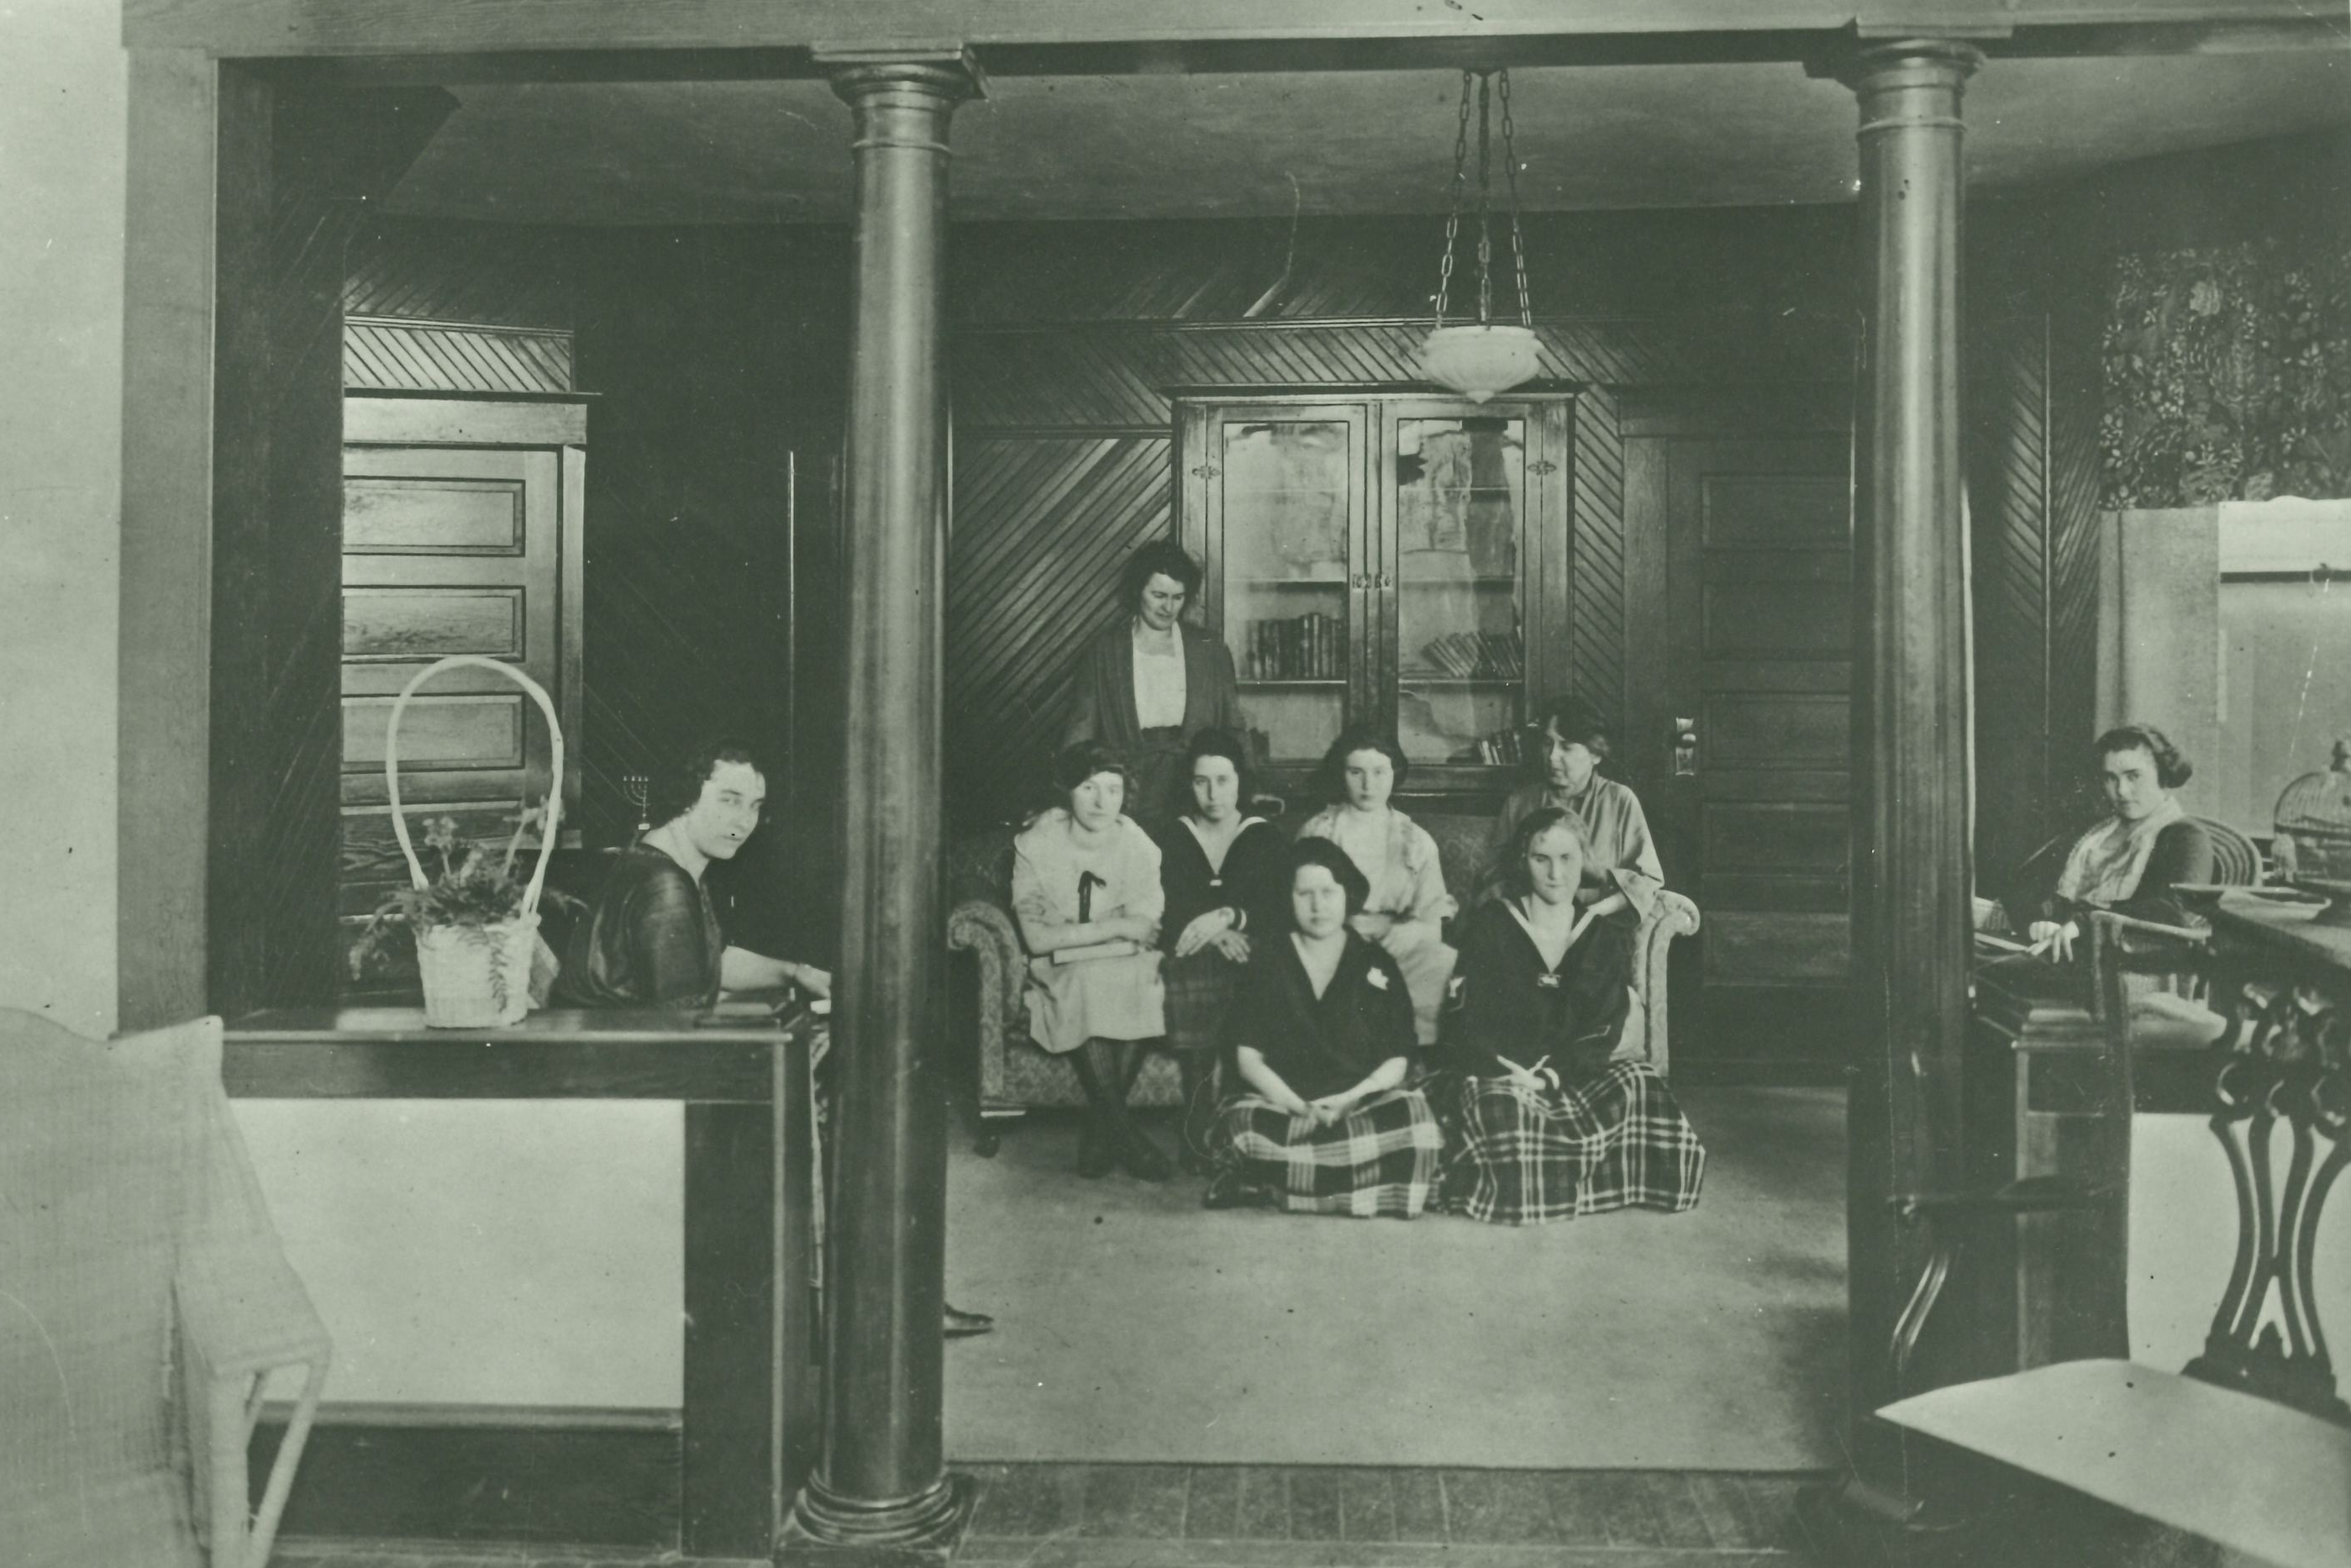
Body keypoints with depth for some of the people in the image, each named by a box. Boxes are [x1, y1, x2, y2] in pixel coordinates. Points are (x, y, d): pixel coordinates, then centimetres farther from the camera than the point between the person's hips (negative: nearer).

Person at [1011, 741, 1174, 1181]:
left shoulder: (1138, 846, 0)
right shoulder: (1036, 844, -5)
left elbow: (1143, 934, -9)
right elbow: (1037, 938, -12)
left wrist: (1070, 941, -18)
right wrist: (1115, 928, -16)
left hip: (1128, 975, 2)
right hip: (1060, 979, -2)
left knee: (1143, 986, -32)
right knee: (1087, 983, -34)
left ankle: (1101, 1129, -19)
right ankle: (1123, 1131, -27)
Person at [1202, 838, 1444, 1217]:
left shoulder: (1377, 966, 13)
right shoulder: (1268, 961, 12)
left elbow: (1398, 1061, 6)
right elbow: (1248, 1057, 5)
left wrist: (1351, 1098, -13)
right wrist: (1297, 1106, -12)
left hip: (1361, 1104, 1)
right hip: (1281, 1102, -1)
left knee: (1412, 1114, -33)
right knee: (1240, 1122, -35)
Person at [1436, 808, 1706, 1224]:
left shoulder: (1606, 937, 9)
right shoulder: (1490, 924, 3)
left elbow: (1601, 1034, -1)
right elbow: (1465, 1021, -4)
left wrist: (1550, 1076, -19)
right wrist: (1514, 1072, -21)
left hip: (1568, 1077, 3)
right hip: (1488, 1076, -3)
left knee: (1640, 1084, -25)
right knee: (1505, 1108, -36)